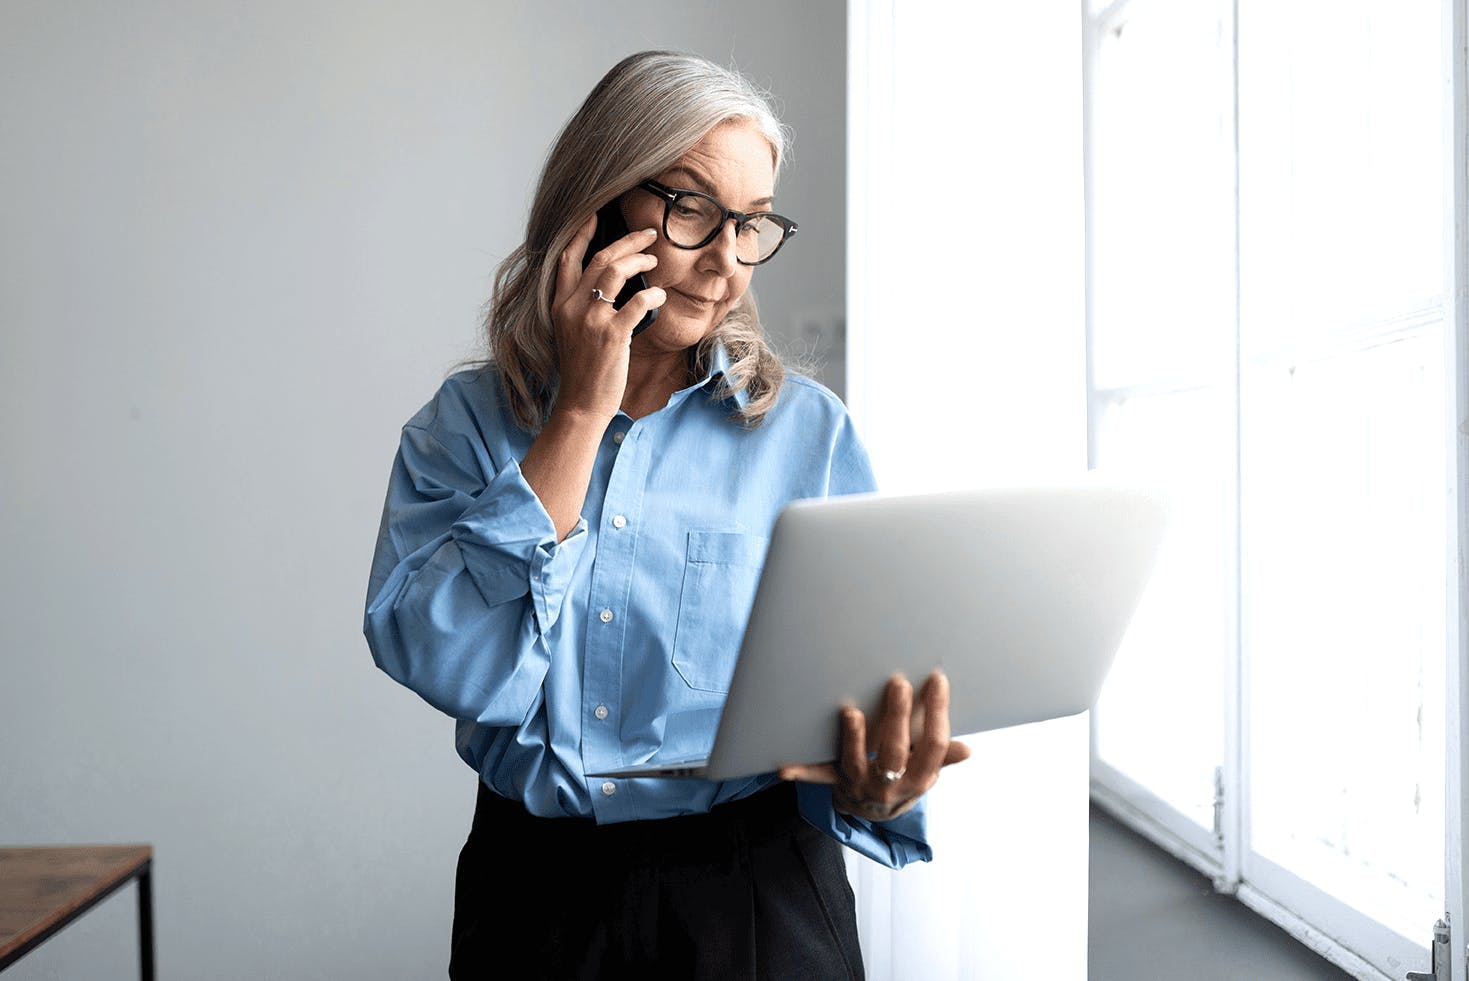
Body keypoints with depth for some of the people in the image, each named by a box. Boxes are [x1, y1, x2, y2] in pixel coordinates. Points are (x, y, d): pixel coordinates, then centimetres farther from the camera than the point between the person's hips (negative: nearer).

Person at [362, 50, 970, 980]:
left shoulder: (810, 431, -4)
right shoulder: (466, 423, -3)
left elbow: (858, 689, -4)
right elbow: (452, 669, -17)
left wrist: (873, 790, -26)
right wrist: (583, 413, -17)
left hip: (755, 896, 0)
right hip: (533, 891, 1)